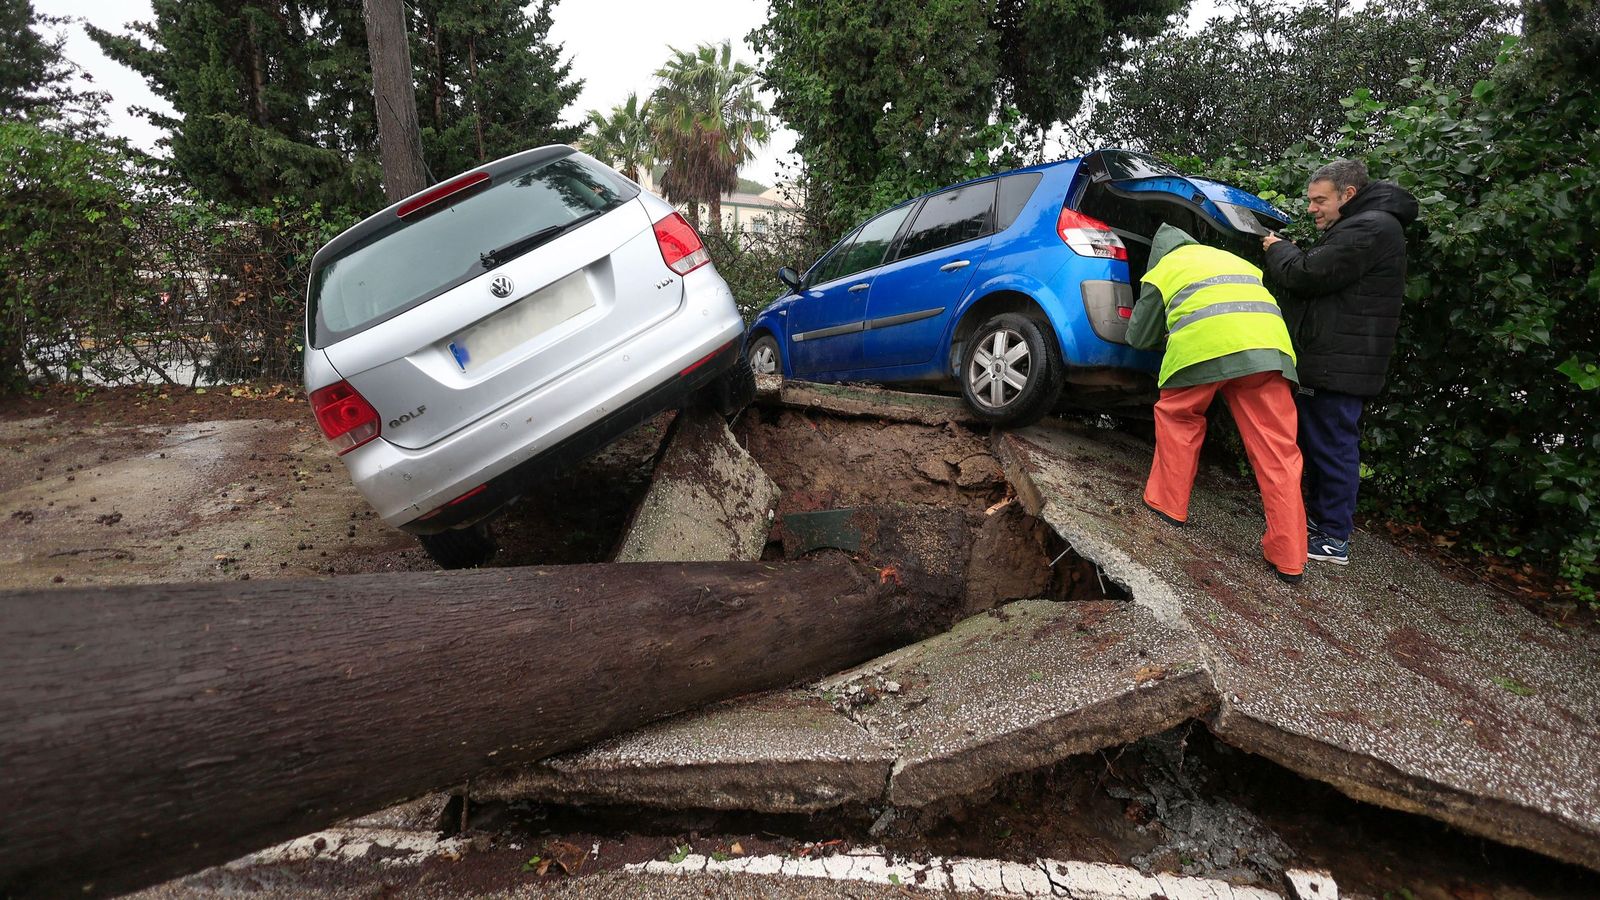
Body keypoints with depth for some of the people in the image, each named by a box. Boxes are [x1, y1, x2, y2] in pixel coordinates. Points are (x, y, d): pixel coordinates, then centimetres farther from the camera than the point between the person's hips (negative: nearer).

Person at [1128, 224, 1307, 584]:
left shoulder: (1162, 270, 25)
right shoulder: (1233, 259, 38)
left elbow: (1139, 337, 29)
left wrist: (1164, 334, 49)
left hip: (1203, 344, -4)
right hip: (1270, 344, 4)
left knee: (1177, 418, 22)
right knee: (1277, 449, 3)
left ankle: (1168, 504, 25)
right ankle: (1288, 557, 4)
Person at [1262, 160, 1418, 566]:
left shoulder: (1371, 229, -14)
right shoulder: (1355, 227, 22)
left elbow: (1306, 275, -18)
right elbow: (1317, 275, 21)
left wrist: (1278, 250, 0)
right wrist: (1285, 252, 6)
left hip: (1339, 366, -11)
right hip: (1328, 361, 11)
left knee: (1333, 447, -6)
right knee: (1316, 444, 17)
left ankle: (1334, 539, 1)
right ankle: (1318, 518, 29)